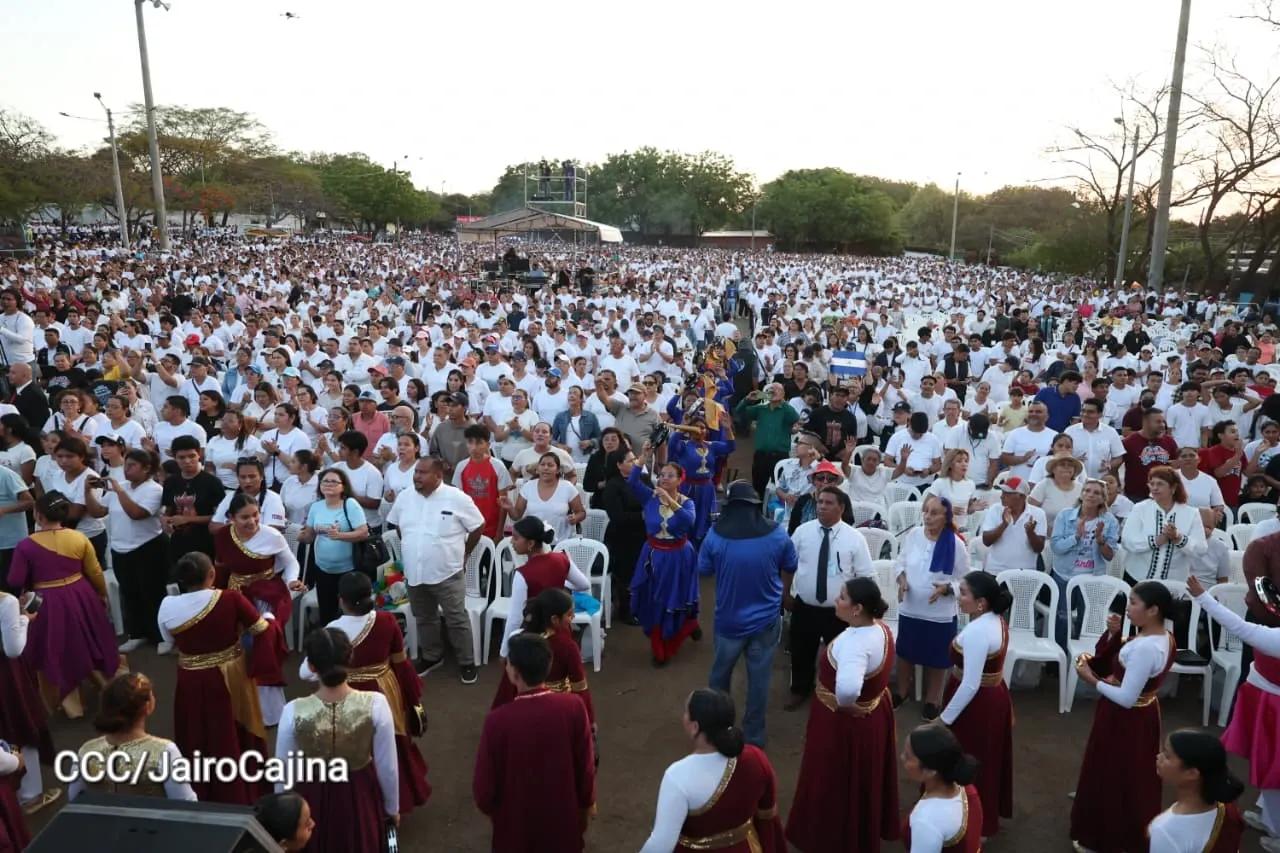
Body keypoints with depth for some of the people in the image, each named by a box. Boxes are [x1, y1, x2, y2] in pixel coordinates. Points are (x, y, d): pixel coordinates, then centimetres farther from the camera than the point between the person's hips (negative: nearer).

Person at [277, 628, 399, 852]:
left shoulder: (293, 712, -24)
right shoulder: (375, 704, -25)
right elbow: (387, 767, -13)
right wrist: (392, 808, 6)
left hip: (313, 801, 0)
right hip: (361, 798, 0)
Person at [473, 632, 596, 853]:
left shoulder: (498, 720, -29)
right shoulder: (574, 707, -23)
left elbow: (485, 780, -15)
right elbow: (586, 765, -9)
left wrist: (487, 807, 7)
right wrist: (587, 802, 9)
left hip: (518, 819, -1)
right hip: (563, 814, 2)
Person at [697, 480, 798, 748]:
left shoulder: (715, 535, -15)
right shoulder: (777, 534, -14)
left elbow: (703, 570, 0)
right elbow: (791, 568, 2)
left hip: (728, 620, 0)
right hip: (766, 619, 0)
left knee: (720, 673, 22)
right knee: (759, 680, 13)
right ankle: (754, 737, 25)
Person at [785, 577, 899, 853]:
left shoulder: (855, 643, -35)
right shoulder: (881, 628, -6)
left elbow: (847, 688, -52)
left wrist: (844, 704, -31)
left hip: (845, 725, -9)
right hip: (874, 714, 9)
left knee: (836, 785, 13)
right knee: (865, 782, 28)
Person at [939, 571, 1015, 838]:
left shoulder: (977, 631, -29)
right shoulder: (996, 620, 1)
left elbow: (970, 685, -29)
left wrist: (944, 719, -22)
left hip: (976, 704, -10)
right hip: (993, 697, 10)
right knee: (986, 761, 23)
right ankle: (987, 818, 40)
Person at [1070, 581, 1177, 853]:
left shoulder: (1145, 648, -31)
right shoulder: (1164, 638, -1)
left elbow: (1126, 698, -29)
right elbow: (1118, 661, 8)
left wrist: (1092, 679, -19)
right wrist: (1114, 635, -6)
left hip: (1124, 721, -9)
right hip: (1142, 715, 9)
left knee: (1111, 777, 9)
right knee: (1129, 777, 25)